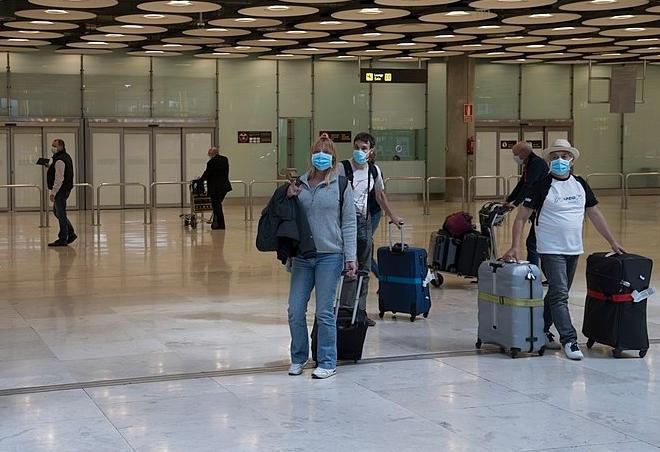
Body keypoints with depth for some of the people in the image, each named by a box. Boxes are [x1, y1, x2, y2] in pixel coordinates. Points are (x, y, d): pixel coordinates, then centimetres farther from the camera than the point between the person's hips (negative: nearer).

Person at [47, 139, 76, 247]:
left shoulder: (60, 160, -19)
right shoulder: (66, 157, 14)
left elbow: (59, 179, -25)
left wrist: (53, 192, -24)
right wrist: (50, 168, 15)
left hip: (61, 190, -11)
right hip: (65, 189, 11)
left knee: (60, 214, -5)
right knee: (57, 212, 18)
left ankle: (63, 240, -1)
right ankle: (70, 234, 20)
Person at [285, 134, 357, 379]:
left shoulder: (341, 184, -2)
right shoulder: (300, 183, 9)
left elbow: (349, 223, -2)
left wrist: (350, 257, -7)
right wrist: (288, 198, -2)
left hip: (330, 255, -4)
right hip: (302, 255, 4)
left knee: (324, 312, 0)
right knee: (295, 310, 5)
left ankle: (327, 362, 13)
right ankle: (299, 357, 23)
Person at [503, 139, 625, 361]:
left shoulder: (580, 184, 8)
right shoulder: (542, 186, -7)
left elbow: (594, 213, 14)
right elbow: (521, 217, -7)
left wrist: (613, 241, 11)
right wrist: (515, 247, -17)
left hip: (574, 250, 6)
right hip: (551, 250, -6)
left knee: (558, 294, 15)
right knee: (559, 295, -12)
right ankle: (569, 340, -13)